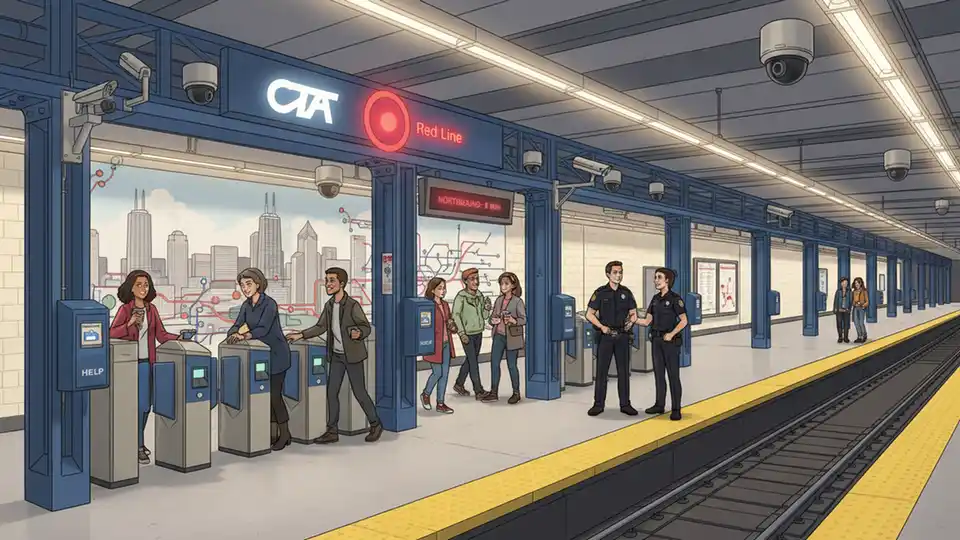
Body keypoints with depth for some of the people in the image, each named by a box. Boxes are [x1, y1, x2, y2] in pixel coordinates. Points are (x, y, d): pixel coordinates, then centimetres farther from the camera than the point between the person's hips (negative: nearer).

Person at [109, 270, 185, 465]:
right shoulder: (125, 309, -5)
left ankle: (138, 442, 26)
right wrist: (130, 324, -25)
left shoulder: (152, 309, 9)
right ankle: (137, 446, 6)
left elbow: (161, 334, 8)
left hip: (148, 363, 5)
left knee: (146, 405, 11)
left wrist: (178, 338, -7)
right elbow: (112, 334, -11)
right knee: (138, 405, -5)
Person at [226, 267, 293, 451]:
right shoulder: (246, 305, 4)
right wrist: (233, 334, -26)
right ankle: (273, 433, 17)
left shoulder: (269, 304, -18)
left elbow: (263, 329, -28)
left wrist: (244, 336, -39)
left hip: (276, 355, -7)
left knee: (274, 394, -5)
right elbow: (237, 325, -4)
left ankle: (285, 434, 8)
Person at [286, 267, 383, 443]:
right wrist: (301, 335, 2)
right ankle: (332, 431, 15)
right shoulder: (329, 305, 4)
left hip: (352, 355, -6)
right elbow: (320, 327, 12)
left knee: (359, 392, 1)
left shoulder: (353, 305, -15)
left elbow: (366, 327, -13)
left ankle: (375, 425, 20)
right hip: (336, 355, 6)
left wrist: (358, 333, -34)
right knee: (331, 392, 6)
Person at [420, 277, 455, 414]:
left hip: (446, 344, 7)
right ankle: (425, 394, 26)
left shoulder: (445, 304, 11)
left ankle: (440, 403, 18)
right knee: (437, 373, -1)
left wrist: (453, 327, 1)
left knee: (445, 373, 8)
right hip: (434, 345, -7)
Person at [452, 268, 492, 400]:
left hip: (478, 333, 6)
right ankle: (479, 391, 0)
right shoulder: (461, 296, -13)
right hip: (467, 334, -6)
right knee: (473, 362, -5)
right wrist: (462, 333, -19)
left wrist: (487, 309, -12)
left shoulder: (480, 295, 4)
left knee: (470, 360, 15)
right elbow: (456, 315, -14)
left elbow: (484, 316, 9)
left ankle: (459, 385, 31)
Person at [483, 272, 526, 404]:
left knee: (511, 365, 2)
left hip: (512, 337, -5)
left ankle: (516, 393, 17)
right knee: (494, 362, 5)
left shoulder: (517, 301, -8)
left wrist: (513, 320, -28)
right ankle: (494, 392, 15)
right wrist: (493, 320, -7)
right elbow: (492, 316, 15)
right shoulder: (498, 300, 9)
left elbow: (524, 319, -10)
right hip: (499, 335, 5)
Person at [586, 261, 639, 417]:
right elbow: (589, 314, -1)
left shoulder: (626, 293, 7)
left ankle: (625, 404, 16)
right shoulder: (600, 293, -2)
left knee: (624, 371, 7)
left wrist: (631, 320, -8)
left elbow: (633, 312, 13)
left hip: (623, 336, 3)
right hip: (605, 336, -2)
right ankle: (598, 404, 10)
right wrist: (602, 327, -13)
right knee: (601, 371, 2)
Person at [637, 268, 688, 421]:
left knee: (673, 375, -2)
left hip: (671, 341, -6)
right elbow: (647, 321, 8)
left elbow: (683, 321, -10)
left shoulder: (675, 298, -9)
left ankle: (676, 409, 3)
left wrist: (672, 334, -19)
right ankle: (659, 405, 21)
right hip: (656, 340, 6)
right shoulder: (655, 299, 10)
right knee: (658, 373, 11)